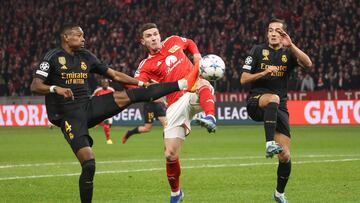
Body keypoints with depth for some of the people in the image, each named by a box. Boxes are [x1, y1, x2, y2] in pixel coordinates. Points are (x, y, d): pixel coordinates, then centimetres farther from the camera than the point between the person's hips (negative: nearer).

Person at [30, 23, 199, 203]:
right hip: (68, 117, -5)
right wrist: (55, 89, -30)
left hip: (88, 107, 5)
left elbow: (115, 75, 18)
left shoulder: (86, 56, 13)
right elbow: (35, 86, -11)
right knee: (88, 163, -18)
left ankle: (182, 84, -14)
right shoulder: (53, 57, -4)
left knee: (126, 97, -11)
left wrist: (142, 84, 12)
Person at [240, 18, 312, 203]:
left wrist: (291, 45, -24)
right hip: (255, 102, -2)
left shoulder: (288, 53, 8)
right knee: (273, 98, -41)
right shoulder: (258, 51, 5)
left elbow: (308, 64, -12)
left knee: (285, 156, -2)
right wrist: (264, 72, -14)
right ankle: (269, 143, -48)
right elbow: (243, 79, 1)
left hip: (279, 109, 2)